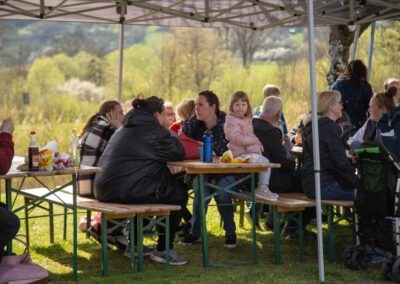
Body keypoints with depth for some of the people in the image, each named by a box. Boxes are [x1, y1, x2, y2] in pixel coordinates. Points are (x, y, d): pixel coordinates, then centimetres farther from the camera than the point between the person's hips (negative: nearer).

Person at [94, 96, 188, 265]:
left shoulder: (125, 129, 23)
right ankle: (163, 250, 6)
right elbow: (178, 153, -6)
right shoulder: (152, 129, -7)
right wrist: (170, 136, 14)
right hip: (125, 191, -10)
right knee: (179, 194, 3)